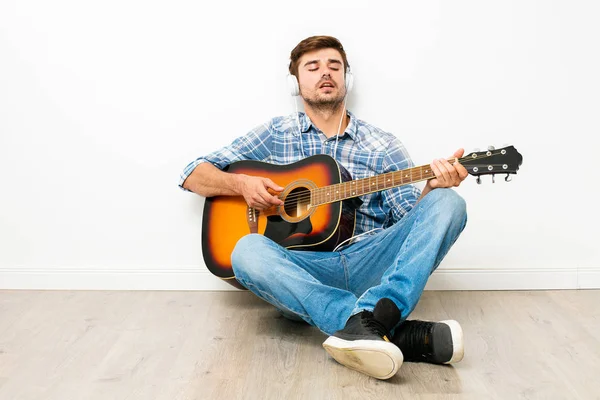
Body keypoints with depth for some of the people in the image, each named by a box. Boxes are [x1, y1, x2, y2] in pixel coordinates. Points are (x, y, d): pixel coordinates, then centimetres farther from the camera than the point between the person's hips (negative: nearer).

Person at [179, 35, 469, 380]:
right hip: (303, 269, 0)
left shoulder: (383, 146, 13)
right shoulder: (274, 135, 13)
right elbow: (193, 175, 13)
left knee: (448, 203, -19)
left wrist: (433, 189, -16)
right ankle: (400, 333, -41)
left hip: (370, 266, 1)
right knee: (248, 251, -33)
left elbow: (411, 218, 6)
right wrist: (242, 184, -8)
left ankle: (367, 319, -43)